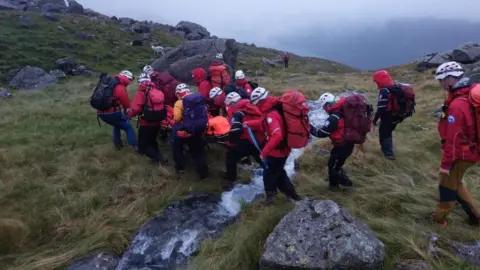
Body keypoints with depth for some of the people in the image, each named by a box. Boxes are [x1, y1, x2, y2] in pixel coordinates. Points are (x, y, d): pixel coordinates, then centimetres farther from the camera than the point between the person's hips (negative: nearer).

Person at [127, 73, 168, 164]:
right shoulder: (158, 92, 2)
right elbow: (163, 105, 9)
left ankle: (157, 158, -8)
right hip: (157, 122, 6)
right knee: (152, 140, 28)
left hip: (146, 123, -6)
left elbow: (135, 109, -19)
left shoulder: (141, 93, -16)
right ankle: (158, 154, 22)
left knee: (143, 144, 7)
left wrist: (129, 114, 1)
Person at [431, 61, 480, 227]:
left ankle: (439, 218, 27)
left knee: (447, 186, 9)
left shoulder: (457, 105, -29)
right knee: (454, 184, 23)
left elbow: (453, 138, -25)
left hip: (462, 154, -9)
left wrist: (445, 164, -18)